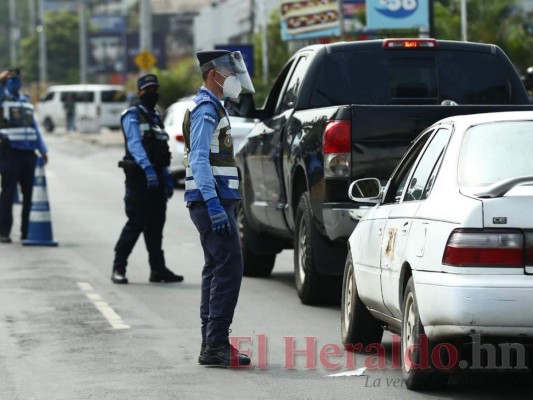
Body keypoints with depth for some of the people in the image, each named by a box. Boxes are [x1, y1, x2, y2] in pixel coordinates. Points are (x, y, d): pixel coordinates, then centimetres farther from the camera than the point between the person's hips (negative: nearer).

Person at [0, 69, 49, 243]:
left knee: (29, 193, 6)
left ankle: (27, 231, 13)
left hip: (28, 153, 6)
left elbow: (34, 127, 22)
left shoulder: (26, 102, 19)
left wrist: (43, 150, 17)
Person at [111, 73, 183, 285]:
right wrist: (147, 167, -35)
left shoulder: (156, 117, 21)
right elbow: (134, 143, -21)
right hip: (139, 177, -8)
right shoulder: (133, 116, -5)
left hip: (156, 176, 8)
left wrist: (167, 176, 17)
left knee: (156, 225, 9)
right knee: (136, 223, -10)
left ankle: (158, 269, 12)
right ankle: (118, 268, -4)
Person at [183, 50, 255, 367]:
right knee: (229, 267, -15)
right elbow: (199, 159, -21)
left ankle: (212, 345, 13)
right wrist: (214, 204, -28)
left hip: (217, 201, 11)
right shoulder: (206, 109, -12)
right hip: (212, 201, -11)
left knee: (217, 270, 11)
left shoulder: (213, 107, 21)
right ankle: (216, 344, -18)